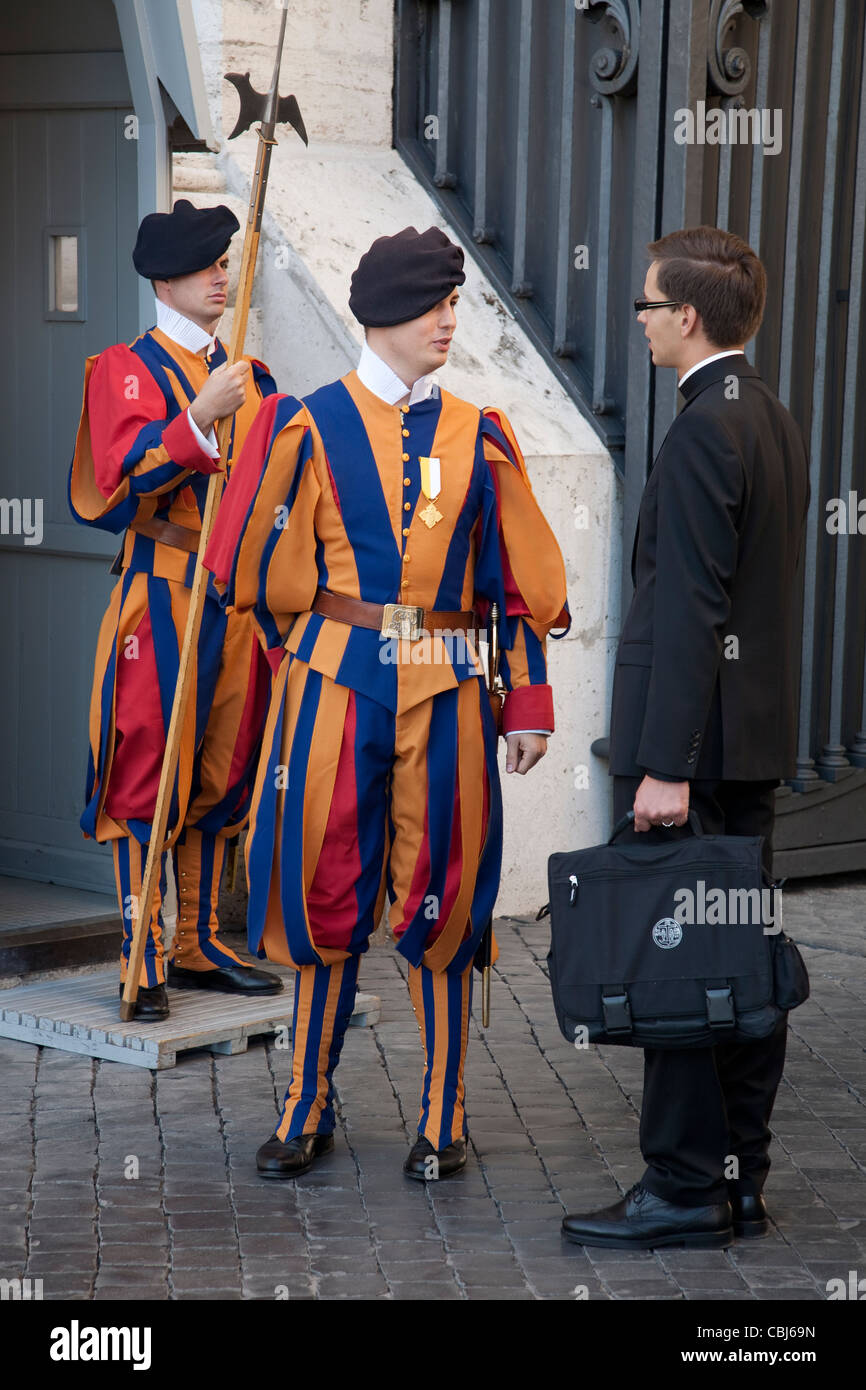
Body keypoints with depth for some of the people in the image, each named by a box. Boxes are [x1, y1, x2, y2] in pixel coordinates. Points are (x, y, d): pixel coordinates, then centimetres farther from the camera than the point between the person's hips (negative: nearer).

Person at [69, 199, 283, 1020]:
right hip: (163, 592, -6)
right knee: (148, 778, -6)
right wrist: (200, 419, -29)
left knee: (218, 779, 10)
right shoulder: (127, 370, -4)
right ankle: (144, 961, -2)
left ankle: (199, 948, 18)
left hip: (239, 597, 6)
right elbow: (123, 474, -18)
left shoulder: (247, 374, 16)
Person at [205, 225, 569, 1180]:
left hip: (449, 690, 1)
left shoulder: (479, 436, 7)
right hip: (337, 683, -1)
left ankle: (443, 1118, 15)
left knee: (441, 898, 5)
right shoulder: (310, 424, 0)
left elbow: (521, 583, 9)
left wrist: (529, 703, 5)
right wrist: (312, 651, 10)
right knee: (324, 892, 3)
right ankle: (308, 1109, 16)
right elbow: (265, 571, 6)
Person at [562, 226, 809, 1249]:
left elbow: (691, 612, -21)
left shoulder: (702, 434, -15)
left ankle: (686, 1192, 1)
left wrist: (665, 768, -22)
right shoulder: (775, 422, 14)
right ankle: (739, 1182, 20)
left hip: (697, 734, -10)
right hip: (758, 736, 10)